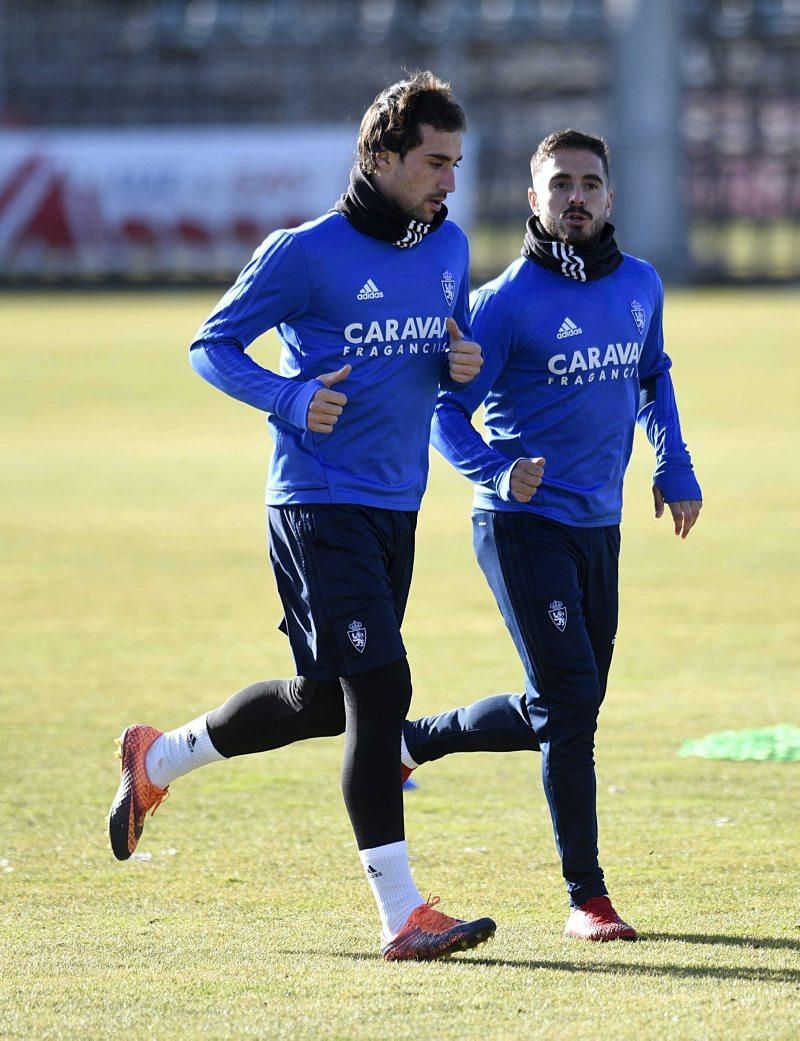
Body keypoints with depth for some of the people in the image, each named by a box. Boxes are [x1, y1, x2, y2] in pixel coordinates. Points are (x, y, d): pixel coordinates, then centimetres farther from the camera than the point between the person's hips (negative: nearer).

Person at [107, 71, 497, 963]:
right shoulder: (306, 253, -11)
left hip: (397, 505, 8)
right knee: (378, 687, -15)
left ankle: (158, 757, 40)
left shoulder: (448, 246, 9)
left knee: (326, 701, 16)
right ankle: (401, 915, -14)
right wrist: (292, 398, -20)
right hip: (320, 504, -8)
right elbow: (212, 346, -4)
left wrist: (464, 365, -3)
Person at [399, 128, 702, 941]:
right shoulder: (507, 302, -12)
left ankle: (414, 740, 34)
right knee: (569, 701, -13)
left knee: (563, 710, 12)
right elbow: (447, 412, -9)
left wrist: (675, 470, 14)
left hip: (599, 527, 7)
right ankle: (585, 897, -5)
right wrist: (499, 474, -27)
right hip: (524, 527, -7)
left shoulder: (640, 286, 7)